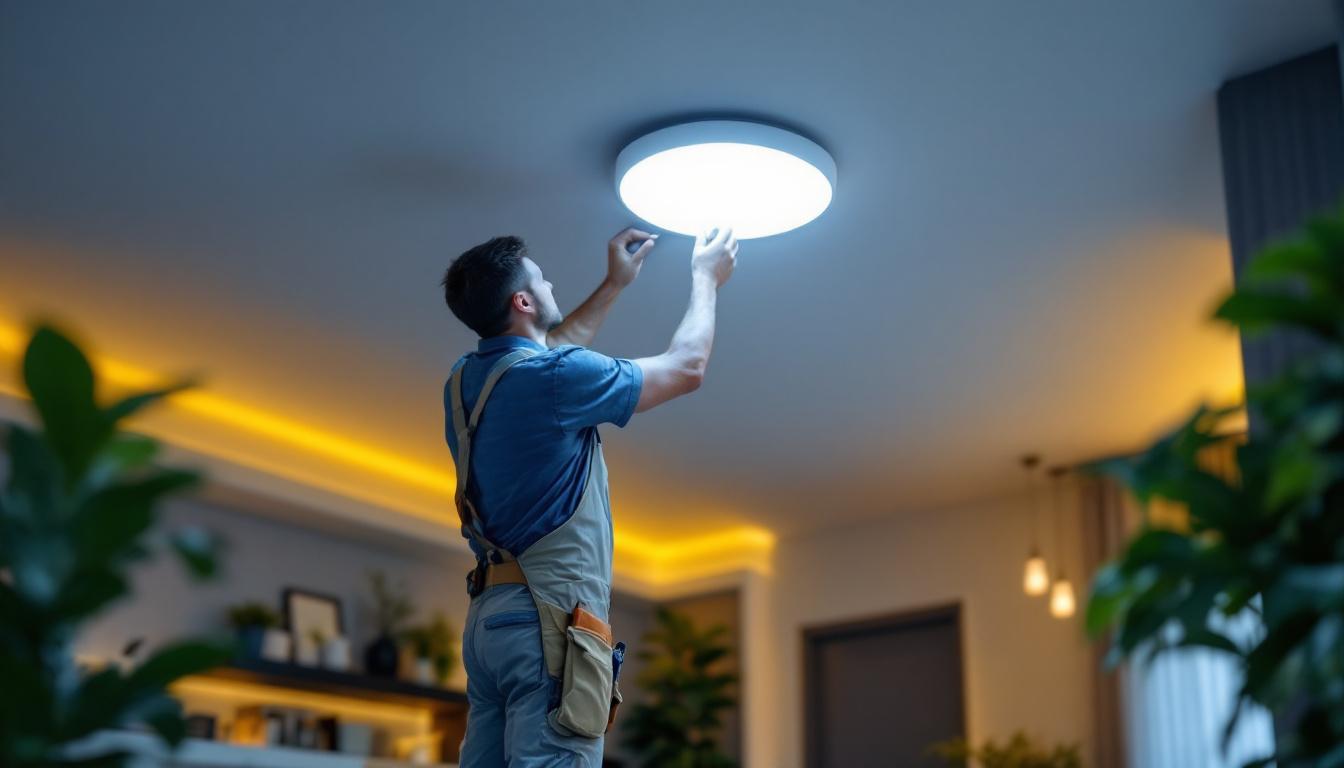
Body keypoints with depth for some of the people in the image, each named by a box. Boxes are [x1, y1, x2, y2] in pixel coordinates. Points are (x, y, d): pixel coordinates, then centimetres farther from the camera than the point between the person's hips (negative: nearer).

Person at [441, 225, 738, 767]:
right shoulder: (552, 379, -10)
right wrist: (705, 280, 19)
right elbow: (686, 369, 3)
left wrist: (614, 284, 42)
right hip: (548, 618, -9)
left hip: (490, 613, 9)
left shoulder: (464, 381, 14)